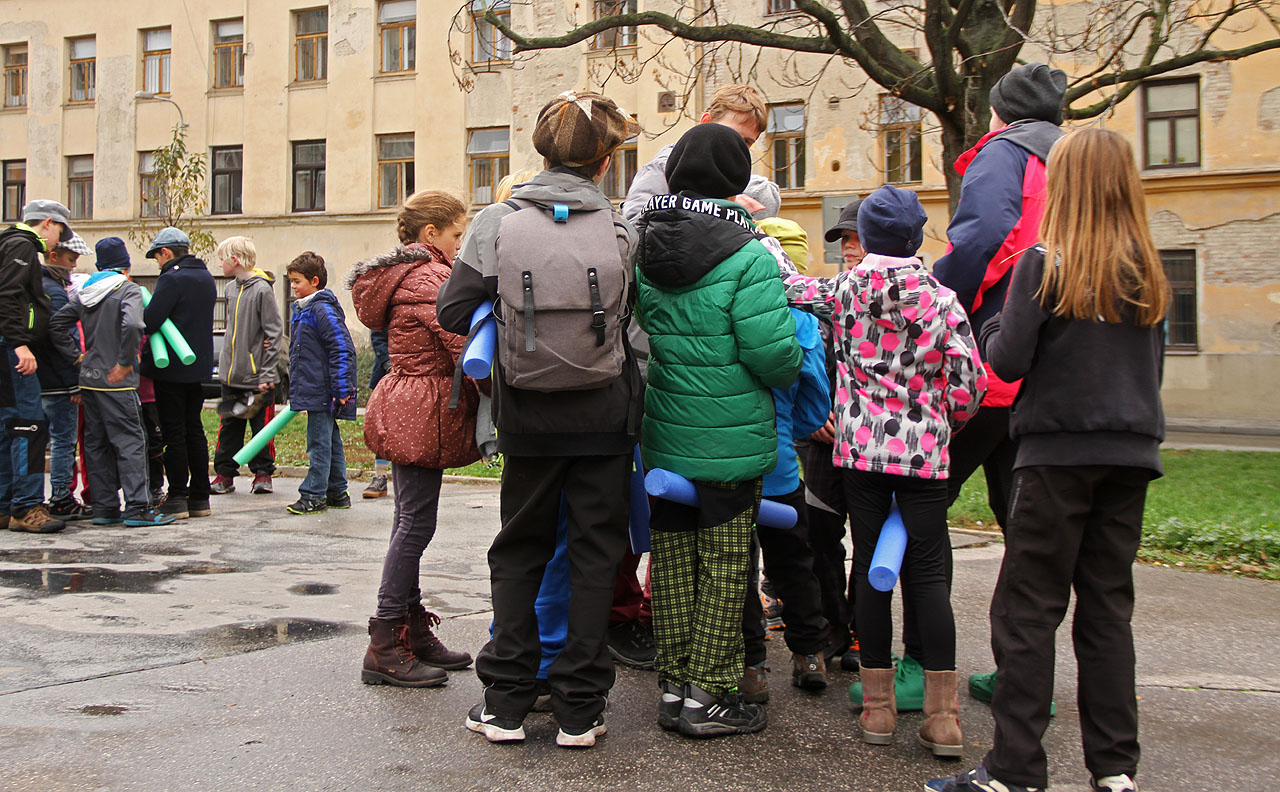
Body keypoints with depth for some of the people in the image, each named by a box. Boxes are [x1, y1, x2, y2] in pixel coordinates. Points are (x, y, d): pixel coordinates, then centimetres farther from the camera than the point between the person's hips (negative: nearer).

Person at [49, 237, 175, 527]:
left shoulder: (84, 292, 12)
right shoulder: (128, 289, -7)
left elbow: (56, 324, 9)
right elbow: (132, 325, -25)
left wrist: (77, 355, 9)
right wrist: (126, 362, -16)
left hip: (89, 380, 7)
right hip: (116, 382, -7)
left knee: (97, 444, 11)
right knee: (130, 441, -5)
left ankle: (104, 507, 14)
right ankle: (137, 508, -9)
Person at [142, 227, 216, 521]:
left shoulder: (171, 278, -14)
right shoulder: (206, 278, 12)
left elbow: (149, 321, -21)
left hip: (172, 368, -7)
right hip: (199, 366, 8)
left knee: (174, 433, -2)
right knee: (194, 429, 13)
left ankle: (177, 499, 0)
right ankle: (199, 498, 15)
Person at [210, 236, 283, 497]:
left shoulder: (262, 289, -12)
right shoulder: (230, 288, 10)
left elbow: (275, 332, -13)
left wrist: (267, 373, -15)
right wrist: (225, 358, 13)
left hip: (258, 376, -7)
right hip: (231, 375, 7)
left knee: (262, 426, 2)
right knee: (229, 427, 10)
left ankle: (263, 472, 14)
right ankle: (225, 473, 17)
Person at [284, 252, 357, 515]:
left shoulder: (323, 309, -14)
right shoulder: (301, 310, 16)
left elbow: (342, 350, -18)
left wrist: (342, 389, -21)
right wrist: (296, 390, 27)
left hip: (322, 392, -10)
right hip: (312, 391, 10)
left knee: (319, 443, -4)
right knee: (330, 441, 14)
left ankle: (313, 495, 2)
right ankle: (337, 493, 21)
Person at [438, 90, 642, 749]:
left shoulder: (498, 222, -6)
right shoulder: (622, 230, -6)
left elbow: (453, 312, -4)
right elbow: (638, 317, 1)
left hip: (528, 416, 1)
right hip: (604, 415, -1)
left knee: (518, 549, 15)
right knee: (595, 552, 9)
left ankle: (504, 701, 16)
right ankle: (579, 709, 13)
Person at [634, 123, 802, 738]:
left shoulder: (640, 248, 2)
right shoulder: (747, 255, -16)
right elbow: (773, 353, -18)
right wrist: (791, 370, 2)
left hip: (660, 436, 6)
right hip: (731, 442, -5)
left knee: (672, 559, 15)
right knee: (724, 565, 6)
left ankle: (672, 686, 24)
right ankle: (708, 696, 14)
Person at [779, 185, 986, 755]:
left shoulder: (842, 290, 0)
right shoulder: (942, 300, -3)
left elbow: (782, 284, 14)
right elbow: (968, 387, -4)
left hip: (859, 449, 1)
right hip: (924, 452, -1)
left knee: (869, 566, 8)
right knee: (928, 571, 3)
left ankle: (877, 706, 13)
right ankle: (942, 714, 4)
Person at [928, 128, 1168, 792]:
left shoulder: (1045, 263, -8)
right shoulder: (1148, 272, 8)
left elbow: (1008, 361, -11)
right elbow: (1154, 367, 15)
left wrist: (990, 328, 8)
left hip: (1060, 453, -5)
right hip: (1131, 455, 5)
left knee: (1027, 610, 0)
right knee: (1108, 607, 11)